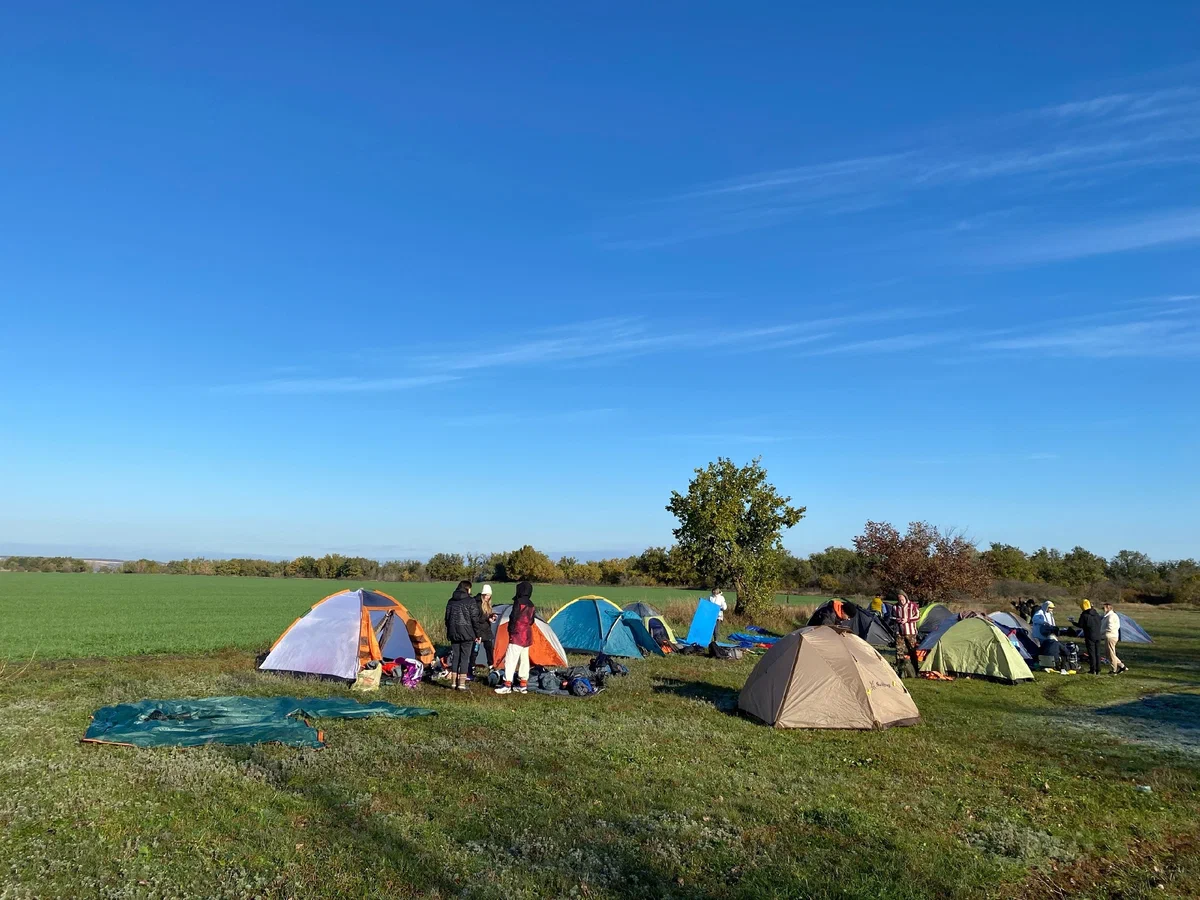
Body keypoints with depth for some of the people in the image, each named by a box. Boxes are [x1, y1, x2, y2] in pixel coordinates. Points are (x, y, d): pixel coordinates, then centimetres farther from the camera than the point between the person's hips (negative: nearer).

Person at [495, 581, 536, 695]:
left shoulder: (519, 602, -14)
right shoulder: (531, 605, 10)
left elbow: (513, 618, -14)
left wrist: (511, 629, 0)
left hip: (517, 636, -8)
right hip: (528, 636, 8)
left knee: (510, 659, -6)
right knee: (524, 659, 11)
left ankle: (507, 685, -8)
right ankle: (523, 685, 15)